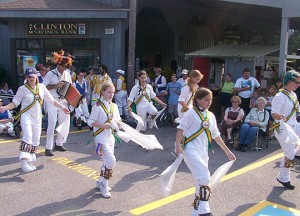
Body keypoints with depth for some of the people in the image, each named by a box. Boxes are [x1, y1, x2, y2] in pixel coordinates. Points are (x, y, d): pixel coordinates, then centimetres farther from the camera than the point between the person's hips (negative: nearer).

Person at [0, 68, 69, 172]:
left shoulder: (41, 87, 4)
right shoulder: (22, 89, -5)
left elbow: (51, 100, 10)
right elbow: (15, 103, -4)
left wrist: (62, 107, 6)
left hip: (37, 117, 5)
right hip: (26, 115, -5)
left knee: (36, 140, 8)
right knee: (28, 136, -25)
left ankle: (30, 161, 23)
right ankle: (24, 161, -26)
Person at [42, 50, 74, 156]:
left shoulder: (67, 74, 11)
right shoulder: (50, 74, -4)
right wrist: (56, 85, -18)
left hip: (64, 101, 5)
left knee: (65, 123, 5)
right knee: (52, 124, -7)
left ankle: (59, 144, 23)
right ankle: (48, 148, 0)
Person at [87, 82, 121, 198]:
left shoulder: (114, 106, 7)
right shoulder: (98, 106, -13)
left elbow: (117, 118, 17)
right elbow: (90, 122, -14)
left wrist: (117, 122, -6)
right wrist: (103, 125, -24)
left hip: (110, 137, 8)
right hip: (101, 138, -7)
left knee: (107, 161, 15)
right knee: (111, 161, -13)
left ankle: (100, 182, 33)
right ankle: (104, 185, 4)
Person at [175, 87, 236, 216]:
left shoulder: (211, 116, 14)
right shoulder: (191, 113, -5)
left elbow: (216, 135, 19)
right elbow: (181, 129, -9)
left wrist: (227, 151, 20)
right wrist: (178, 145, -21)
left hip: (203, 152, 7)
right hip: (191, 150, -7)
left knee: (202, 180, 10)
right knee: (204, 177, -19)